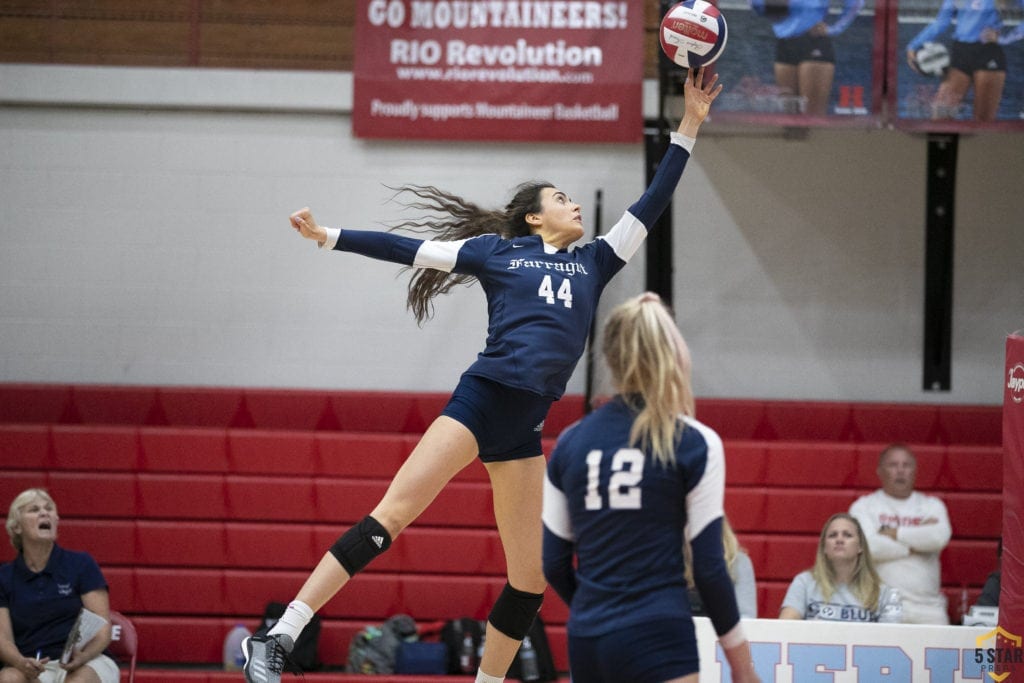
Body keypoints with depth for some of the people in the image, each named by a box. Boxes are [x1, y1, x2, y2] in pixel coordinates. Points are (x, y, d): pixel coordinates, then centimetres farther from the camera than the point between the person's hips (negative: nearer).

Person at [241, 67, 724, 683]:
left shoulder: (593, 262, 21)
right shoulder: (495, 251, 10)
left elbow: (651, 205, 21)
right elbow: (408, 250, 10)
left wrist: (691, 125, 18)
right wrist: (328, 236, 4)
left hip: (526, 425, 5)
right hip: (483, 397, -5)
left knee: (532, 580, 2)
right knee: (391, 516, -18)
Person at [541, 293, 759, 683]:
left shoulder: (569, 444, 8)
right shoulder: (695, 445, -5)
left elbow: (553, 563, 10)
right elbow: (709, 565, -6)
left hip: (585, 642, 5)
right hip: (657, 641, -5)